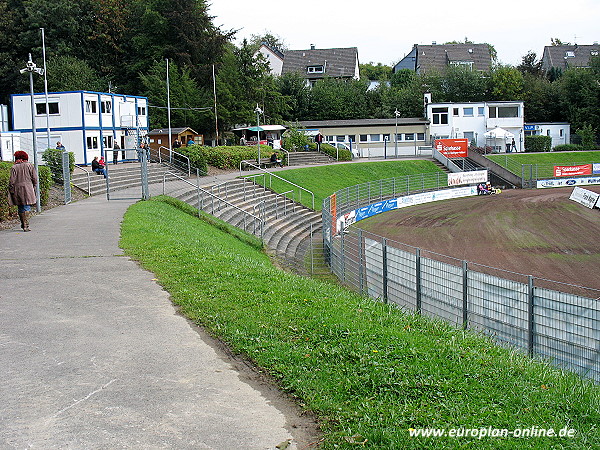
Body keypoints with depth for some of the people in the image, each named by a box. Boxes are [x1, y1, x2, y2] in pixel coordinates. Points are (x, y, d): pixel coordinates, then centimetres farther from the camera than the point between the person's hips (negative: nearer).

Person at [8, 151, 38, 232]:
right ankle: (26, 226, -10)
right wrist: (33, 187, 12)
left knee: (20, 208, 12)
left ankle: (23, 224, 19)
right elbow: (35, 179, 0)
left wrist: (11, 191, 4)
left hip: (17, 190, 1)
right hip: (28, 189, -1)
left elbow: (12, 181, -4)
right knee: (27, 207, -1)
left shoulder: (14, 167, 0)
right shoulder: (29, 166, 2)